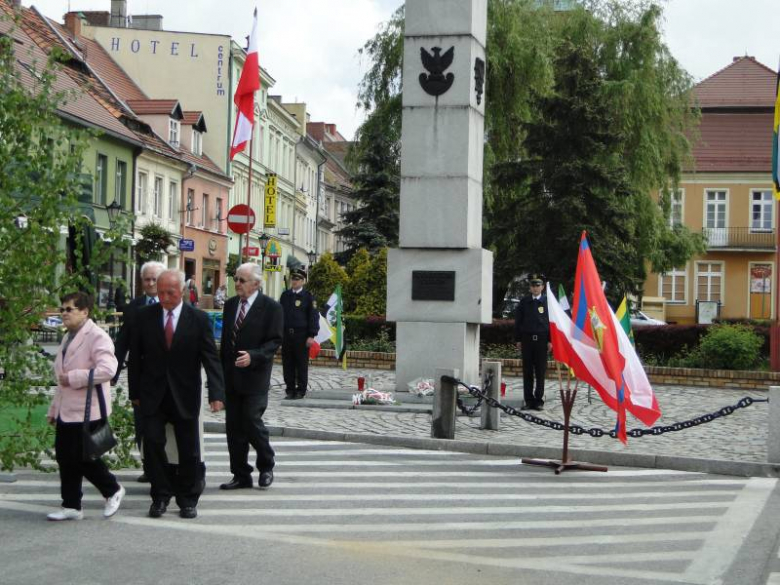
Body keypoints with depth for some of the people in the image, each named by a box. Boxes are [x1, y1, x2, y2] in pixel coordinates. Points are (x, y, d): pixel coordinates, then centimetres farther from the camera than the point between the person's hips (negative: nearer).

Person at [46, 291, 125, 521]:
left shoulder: (97, 337, -13)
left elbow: (107, 369, -27)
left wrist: (73, 378, -22)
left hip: (86, 410, -9)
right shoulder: (68, 338, 18)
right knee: (64, 457, 8)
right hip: (66, 411, 9)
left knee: (82, 457, -4)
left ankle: (113, 490, 17)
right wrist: (53, 409, 23)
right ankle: (71, 506, 16)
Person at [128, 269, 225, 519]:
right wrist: (135, 392, 5)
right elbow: (135, 357, 6)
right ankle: (160, 496, 10)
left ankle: (188, 499, 20)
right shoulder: (144, 316, 0)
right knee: (153, 443, -6)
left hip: (185, 395, -1)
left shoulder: (199, 319, -5)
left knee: (189, 450, 5)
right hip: (152, 394, 1)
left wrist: (216, 394, -19)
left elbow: (211, 358, -8)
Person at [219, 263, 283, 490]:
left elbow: (275, 341, -10)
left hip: (254, 377, -6)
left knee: (251, 421, -9)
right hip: (231, 377, 6)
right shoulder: (230, 305, 12)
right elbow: (225, 340, 17)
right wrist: (220, 370, 13)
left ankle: (266, 467, 15)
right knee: (233, 427, 7)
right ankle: (241, 475, 16)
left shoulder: (271, 307, -6)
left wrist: (253, 356, -24)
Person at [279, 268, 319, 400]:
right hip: (286, 334, 4)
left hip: (301, 335, -4)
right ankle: (290, 390, 13)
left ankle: (301, 390, 8)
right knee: (287, 364, 5)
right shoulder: (285, 295, 12)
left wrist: (311, 336, -10)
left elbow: (313, 316, -3)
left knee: (301, 364, 1)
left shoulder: (308, 296, -1)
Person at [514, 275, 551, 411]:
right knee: (527, 371, 3)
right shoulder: (524, 301, 8)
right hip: (527, 339, 2)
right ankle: (529, 401, 8)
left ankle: (539, 400, 8)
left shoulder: (548, 301, 3)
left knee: (540, 371, 2)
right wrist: (518, 339, 5)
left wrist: (550, 340, -4)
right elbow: (517, 321, 11)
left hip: (541, 339, -2)